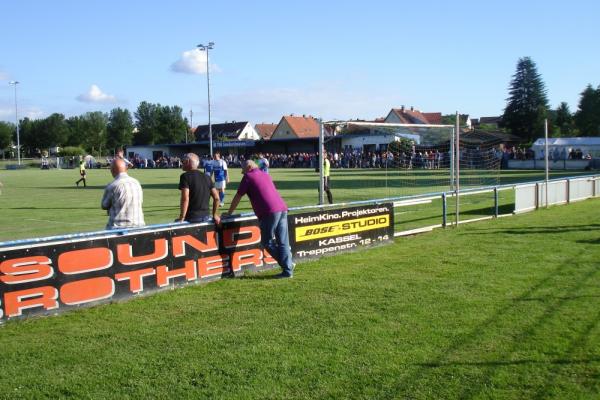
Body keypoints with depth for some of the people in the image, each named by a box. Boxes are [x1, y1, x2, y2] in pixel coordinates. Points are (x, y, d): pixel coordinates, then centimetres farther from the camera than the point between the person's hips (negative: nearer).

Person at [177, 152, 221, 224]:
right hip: (206, 217, 6)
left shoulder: (185, 176, -7)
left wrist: (181, 218, -15)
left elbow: (185, 199, -18)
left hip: (192, 218, -6)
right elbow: (216, 198, 9)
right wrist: (214, 215, 19)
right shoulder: (206, 177, 12)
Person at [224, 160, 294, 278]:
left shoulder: (248, 177, 6)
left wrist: (229, 213, 20)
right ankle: (288, 269, 3)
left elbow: (237, 197, 9)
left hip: (269, 212, -7)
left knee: (267, 242, 4)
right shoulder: (266, 175, 25)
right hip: (282, 208, 7)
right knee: (283, 242, 7)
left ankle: (287, 266, -1)